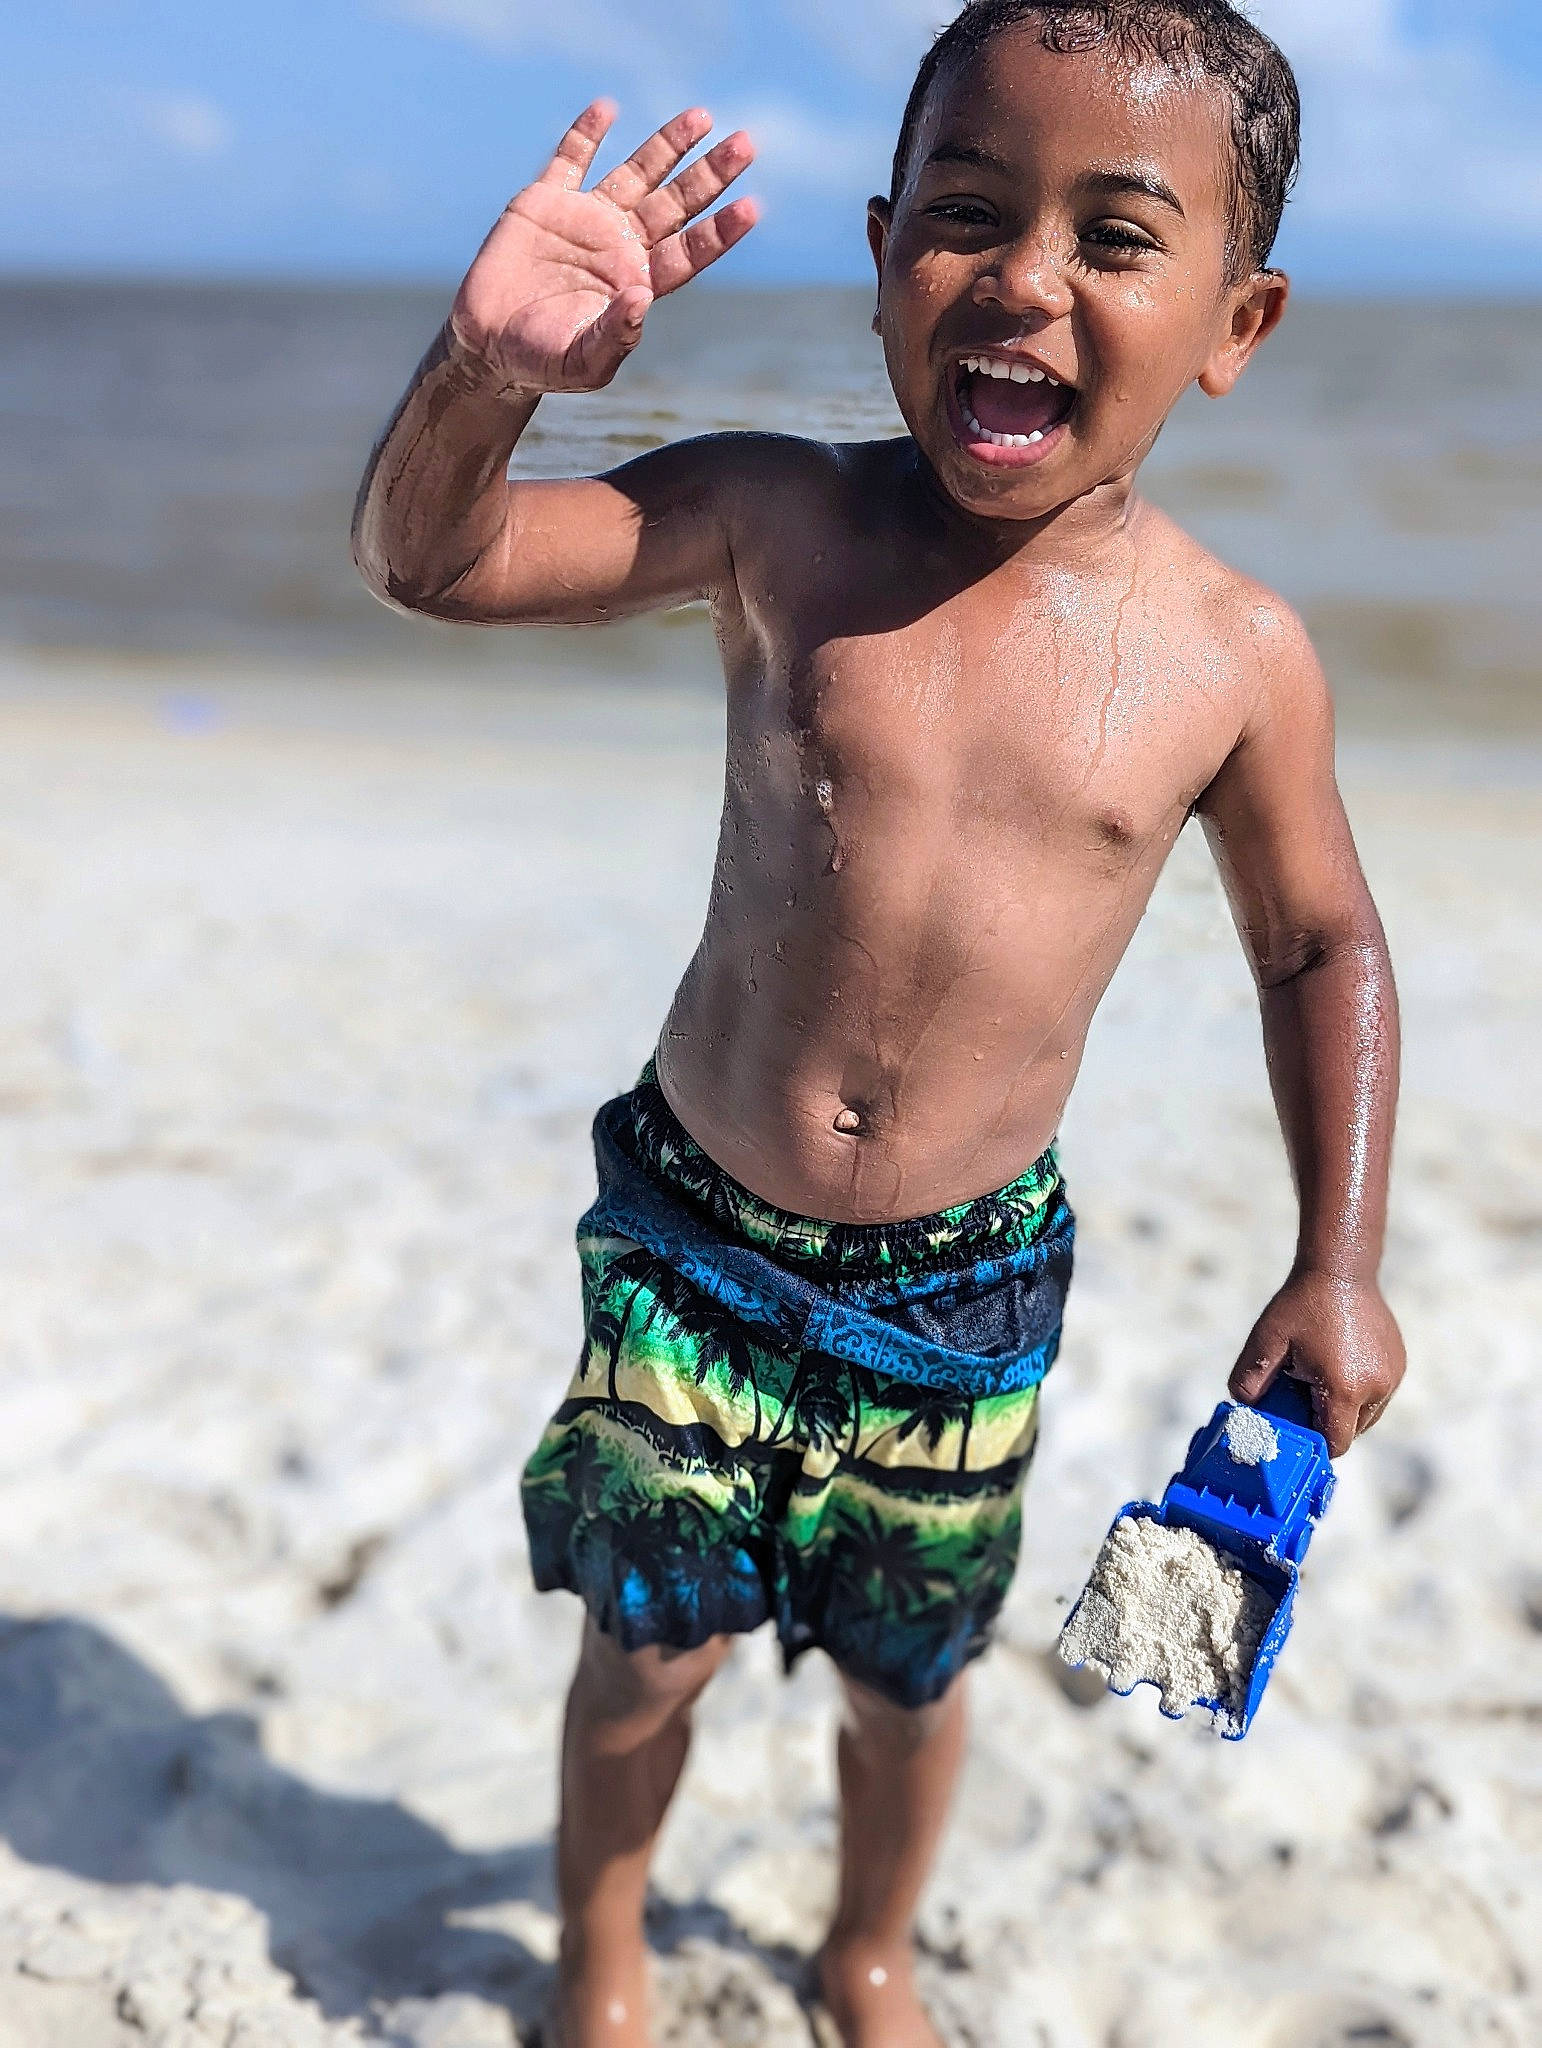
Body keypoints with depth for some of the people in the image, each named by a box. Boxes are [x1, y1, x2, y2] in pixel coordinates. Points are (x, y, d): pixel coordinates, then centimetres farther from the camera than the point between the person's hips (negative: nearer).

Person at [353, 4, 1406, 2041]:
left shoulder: (1233, 656, -11)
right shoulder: (777, 524, -13)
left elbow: (1322, 947, 3)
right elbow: (429, 560, -14)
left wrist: (1338, 1260, -1)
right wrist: (489, 372, -35)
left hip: (965, 1285, 1)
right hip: (697, 1237, 0)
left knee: (908, 1675, 19)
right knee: (646, 1647, 12)